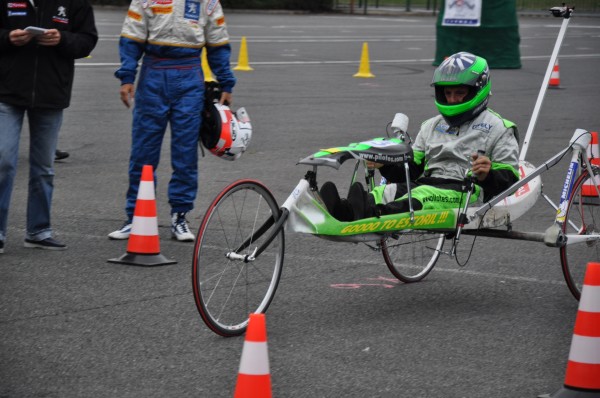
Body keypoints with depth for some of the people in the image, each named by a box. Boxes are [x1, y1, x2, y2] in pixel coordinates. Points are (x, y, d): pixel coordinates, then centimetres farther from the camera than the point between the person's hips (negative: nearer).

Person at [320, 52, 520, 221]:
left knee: (424, 195, -37)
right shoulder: (432, 126, 30)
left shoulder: (498, 128, 12)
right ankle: (344, 210, -58)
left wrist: (488, 176, -20)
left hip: (467, 192, -6)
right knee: (388, 190, -27)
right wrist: (385, 165, 2)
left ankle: (373, 213, -67)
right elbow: (412, 169, 23)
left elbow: (509, 180, 2)